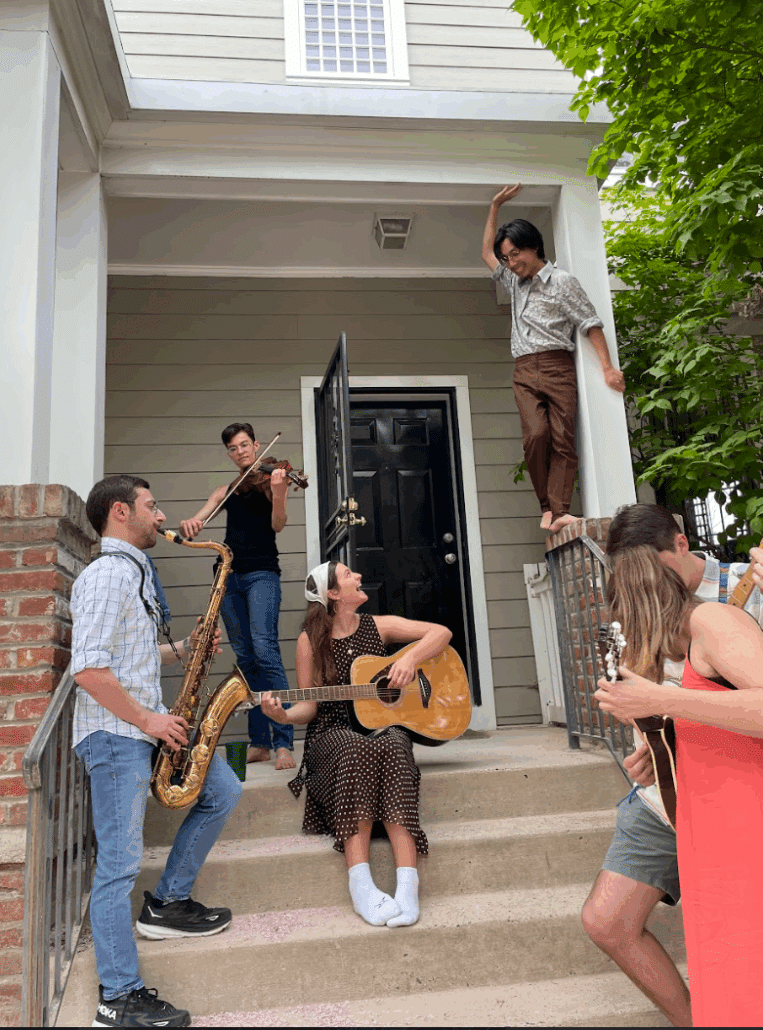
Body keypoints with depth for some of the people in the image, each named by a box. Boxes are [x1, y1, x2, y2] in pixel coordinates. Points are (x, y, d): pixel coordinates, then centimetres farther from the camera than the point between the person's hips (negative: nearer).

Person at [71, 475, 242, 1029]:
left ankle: (168, 902, 22)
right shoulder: (107, 574, -14)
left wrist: (185, 647, 9)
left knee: (223, 791, 11)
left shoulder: (136, 573, 18)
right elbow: (89, 669, -22)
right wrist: (147, 719, -17)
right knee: (121, 863, -3)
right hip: (114, 734, -10)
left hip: (147, 725, 10)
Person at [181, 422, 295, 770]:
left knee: (265, 649, -19)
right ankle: (259, 743, 9)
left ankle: (284, 743, -19)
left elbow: (277, 525, -10)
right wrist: (189, 524, -18)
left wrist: (278, 493, -28)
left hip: (261, 574, -5)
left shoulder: (272, 478, 4)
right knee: (244, 657, 4)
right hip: (230, 575, 5)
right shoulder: (226, 491, 18)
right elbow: (197, 520, 6)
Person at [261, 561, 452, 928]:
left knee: (393, 747, -35)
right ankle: (361, 886, -41)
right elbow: (309, 705, 3)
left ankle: (407, 886, -42)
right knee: (357, 751, -37)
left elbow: (441, 632, 6)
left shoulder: (378, 626, 8)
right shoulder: (311, 639, 3)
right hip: (333, 735, -1)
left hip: (384, 727, 1)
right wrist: (283, 715, -18)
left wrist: (411, 658, -11)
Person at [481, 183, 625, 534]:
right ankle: (547, 506, -12)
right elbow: (487, 252, 36)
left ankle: (560, 511, -18)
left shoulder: (562, 281, 5)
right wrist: (495, 207, 31)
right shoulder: (515, 283, 25)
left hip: (556, 366, -4)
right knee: (536, 434, -18)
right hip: (524, 372, 4)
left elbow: (590, 323, -1)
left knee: (562, 437, -13)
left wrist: (607, 366, -10)